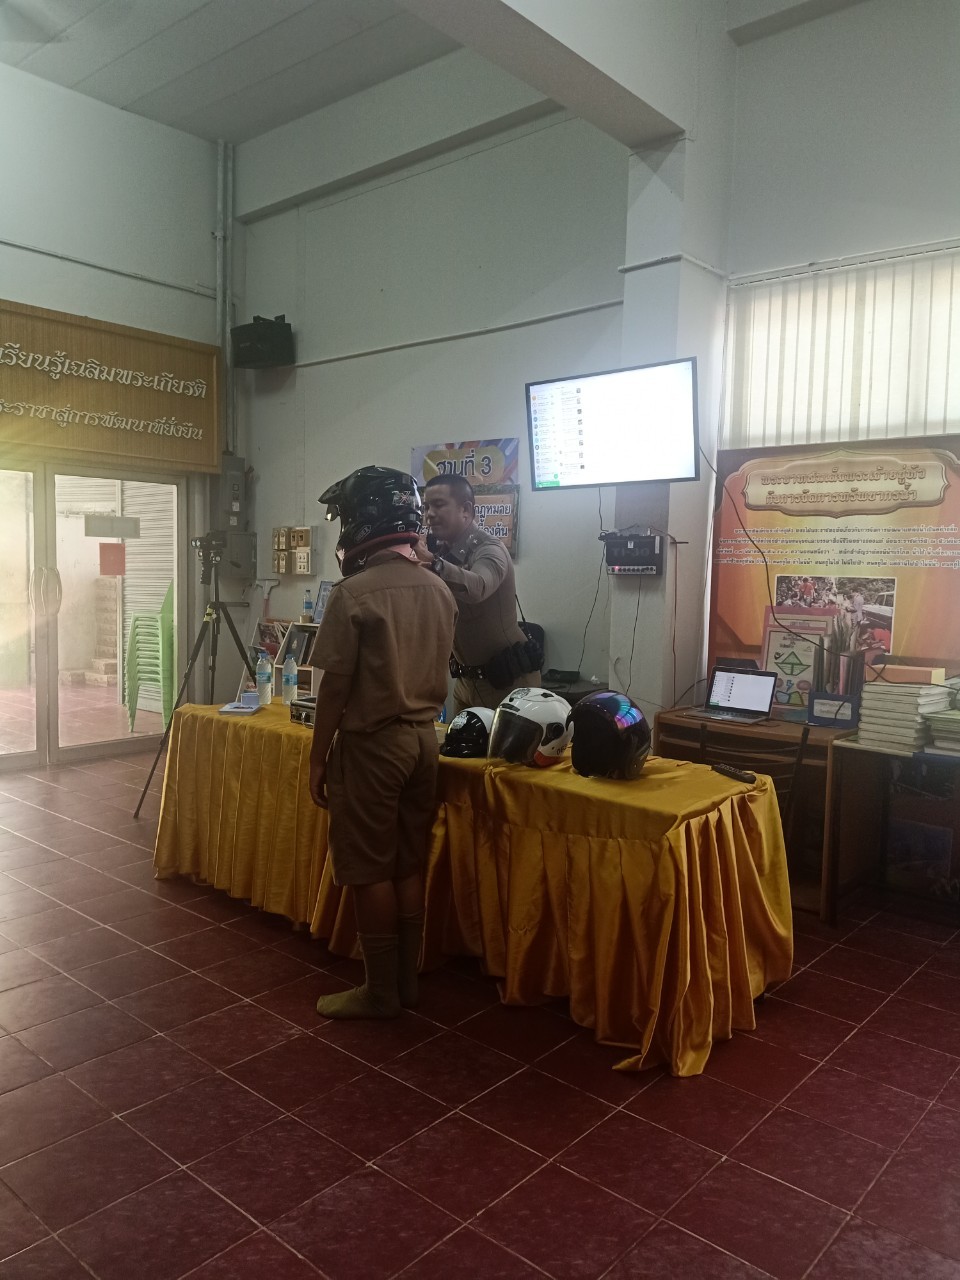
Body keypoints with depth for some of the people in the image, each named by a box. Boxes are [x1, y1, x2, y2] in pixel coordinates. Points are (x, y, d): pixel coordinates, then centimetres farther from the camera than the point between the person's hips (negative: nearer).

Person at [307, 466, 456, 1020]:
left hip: (372, 742, -7)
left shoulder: (354, 593, -16)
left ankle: (381, 992, 16)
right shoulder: (439, 590, 4)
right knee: (409, 865, 14)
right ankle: (406, 983, 25)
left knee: (370, 871, 5)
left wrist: (318, 757, -5)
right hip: (423, 737, 7)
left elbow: (337, 686, -13)